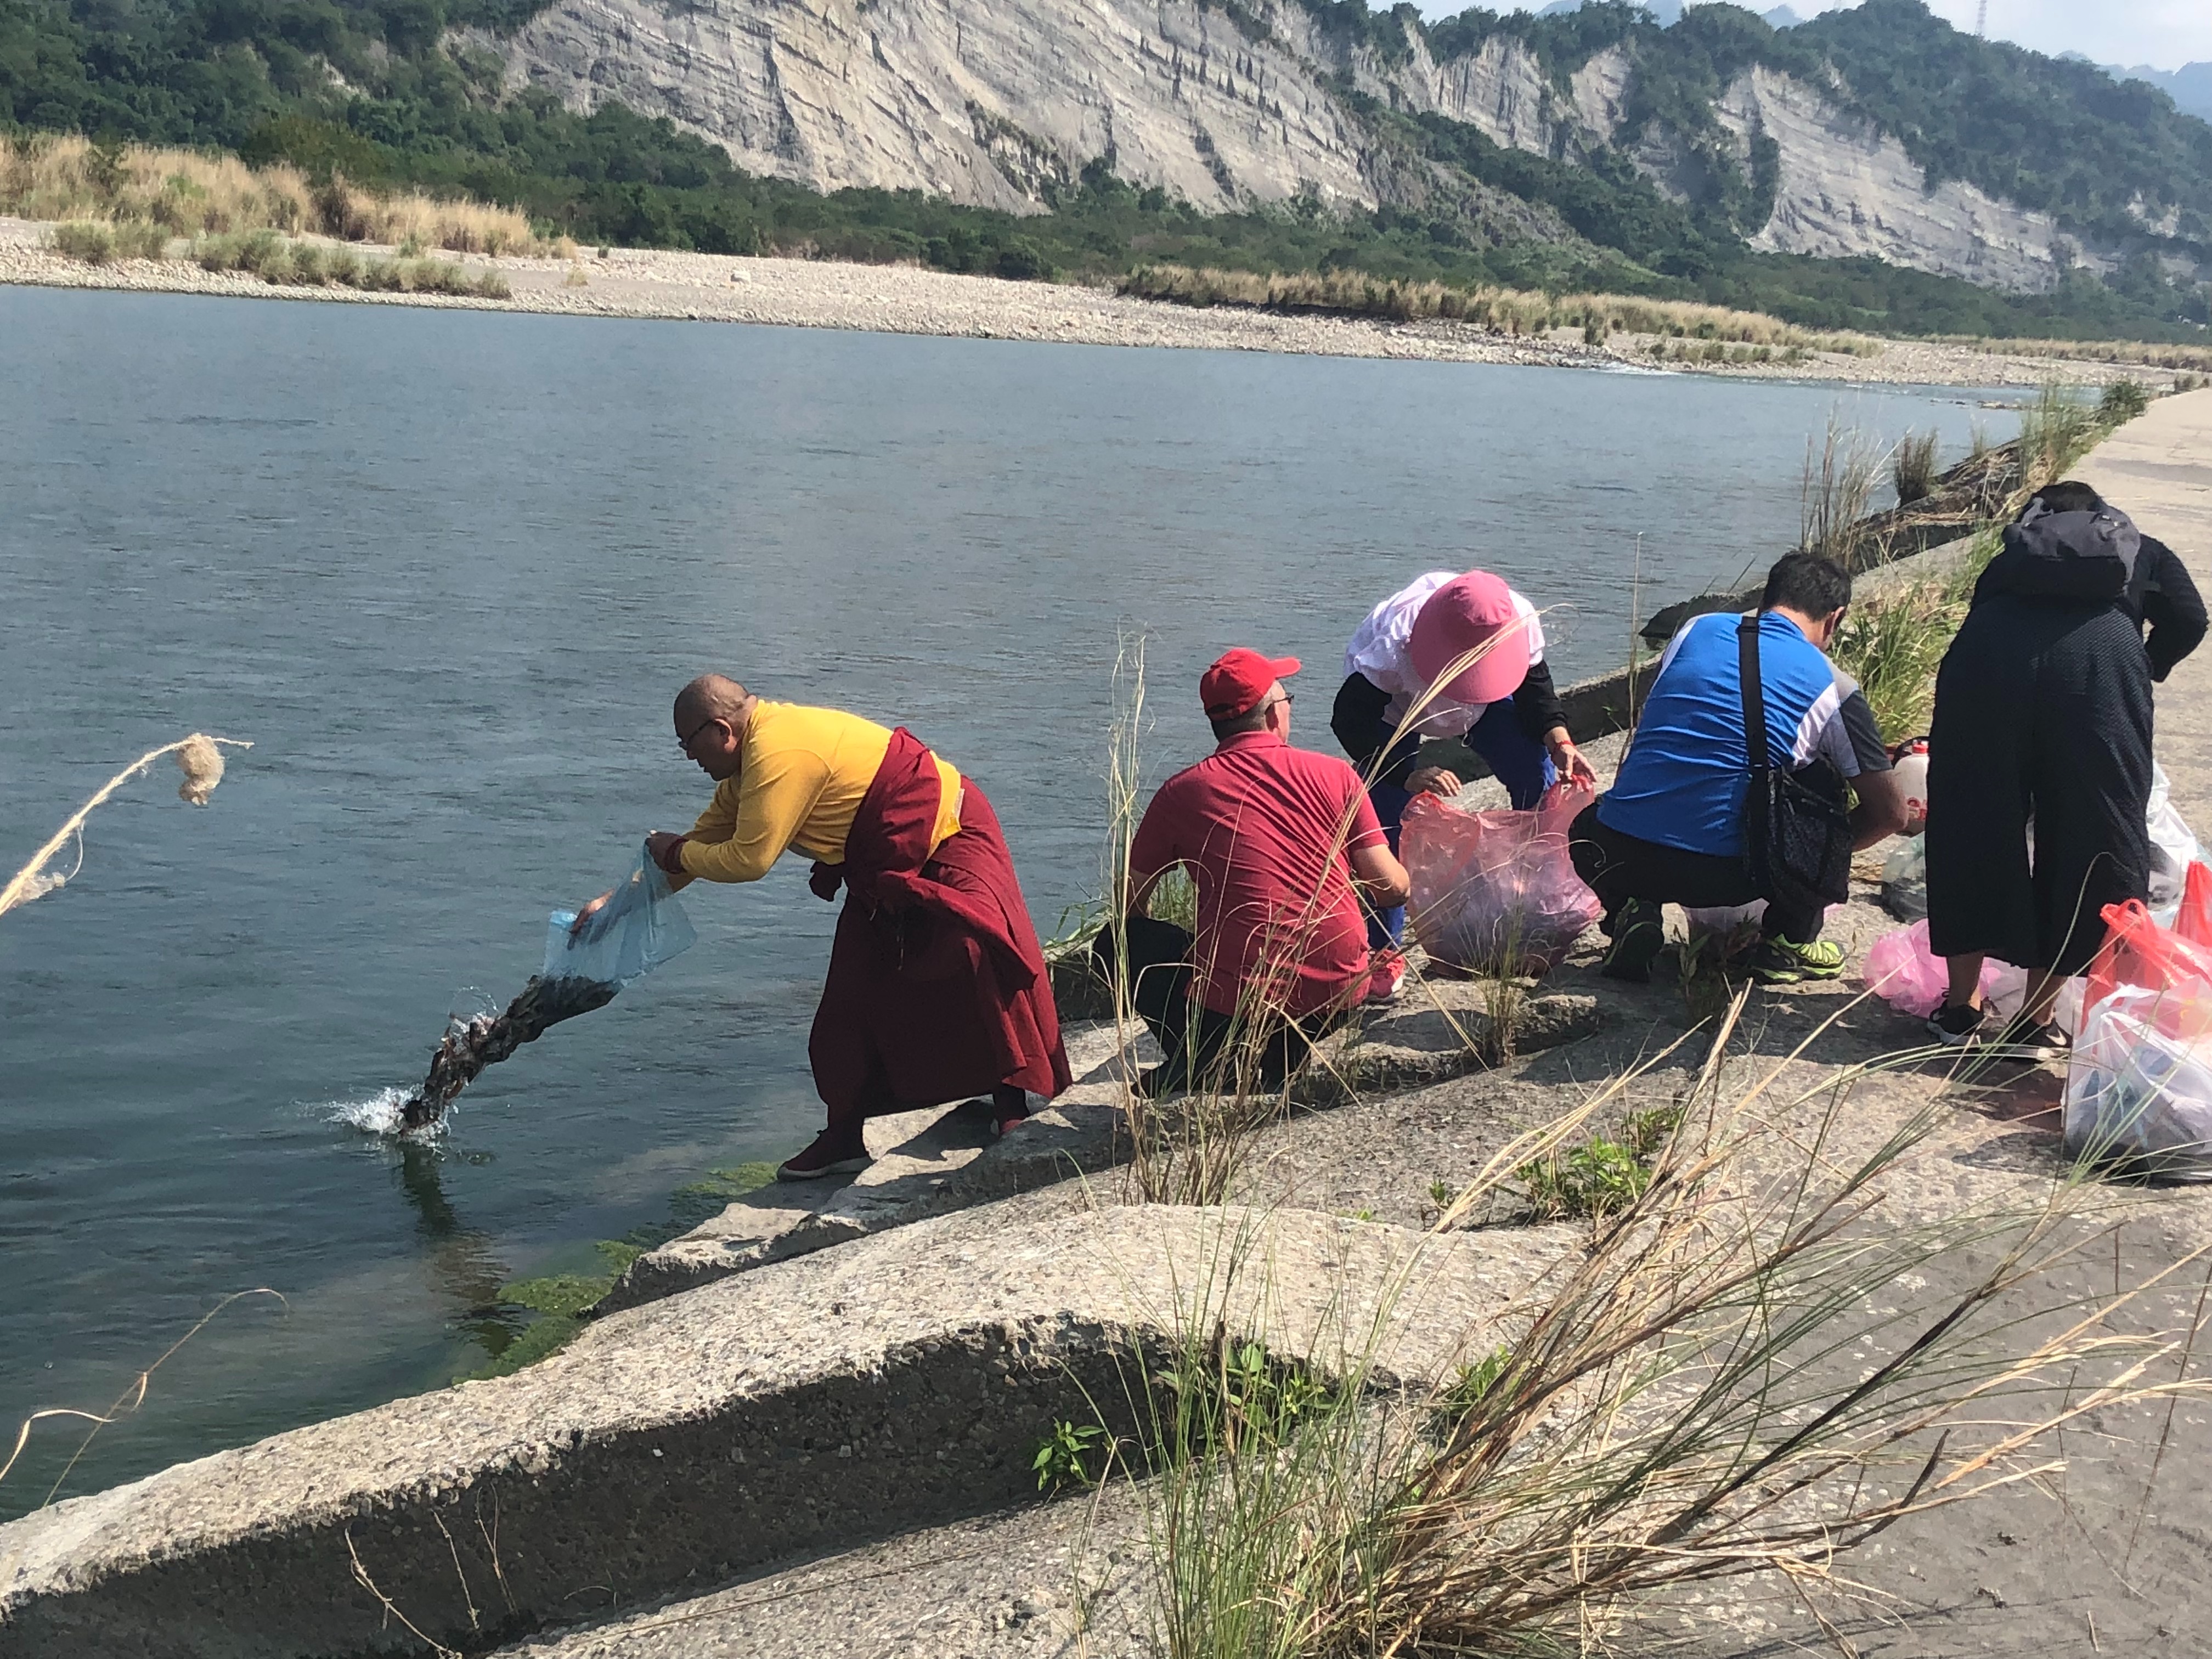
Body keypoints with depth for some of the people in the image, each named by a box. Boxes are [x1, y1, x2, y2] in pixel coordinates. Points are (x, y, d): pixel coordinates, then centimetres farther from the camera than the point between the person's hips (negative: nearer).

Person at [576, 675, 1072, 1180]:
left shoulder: (780, 756, -28)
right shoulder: (753, 758, 6)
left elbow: (748, 859, -26)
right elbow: (708, 837, 15)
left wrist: (676, 854, -8)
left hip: (949, 839, -10)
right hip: (885, 869, 10)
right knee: (852, 996, 8)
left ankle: (1013, 1103, -17)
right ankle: (844, 1138, 15)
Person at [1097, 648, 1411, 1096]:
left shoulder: (1183, 792, 0)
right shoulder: (1335, 774, 2)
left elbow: (1128, 906, 9)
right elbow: (1391, 888, 3)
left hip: (1238, 1004, -4)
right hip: (1340, 997, 4)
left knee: (1115, 943, 17)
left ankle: (1210, 1061, 1)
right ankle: (1279, 1059, 14)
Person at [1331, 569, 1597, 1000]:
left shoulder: (1522, 622, -31)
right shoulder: (1392, 644, -43)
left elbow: (1534, 687, -13)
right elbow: (1352, 719, -38)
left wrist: (1560, 741, -31)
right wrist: (1409, 776, -51)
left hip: (1485, 706, 4)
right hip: (1393, 710, -4)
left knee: (1540, 779, -13)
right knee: (1389, 822, -18)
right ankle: (1383, 951, -5)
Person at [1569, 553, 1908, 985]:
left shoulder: (1695, 629, 13)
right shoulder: (1831, 689, 5)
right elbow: (1889, 812, 10)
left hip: (1618, 858, 3)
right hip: (1721, 875, -2)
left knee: (1588, 828, 40)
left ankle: (1629, 912, 10)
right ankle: (1788, 943, 23)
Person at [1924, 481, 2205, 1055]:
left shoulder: (2008, 560, 36)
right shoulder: (2142, 554, 31)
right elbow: (2188, 621, 17)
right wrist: (2142, 674, 34)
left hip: (1987, 664, 2)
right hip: (2098, 666, -2)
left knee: (1971, 836, 15)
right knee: (2087, 842, 10)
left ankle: (1960, 1007, 21)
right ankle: (2035, 1021, 13)